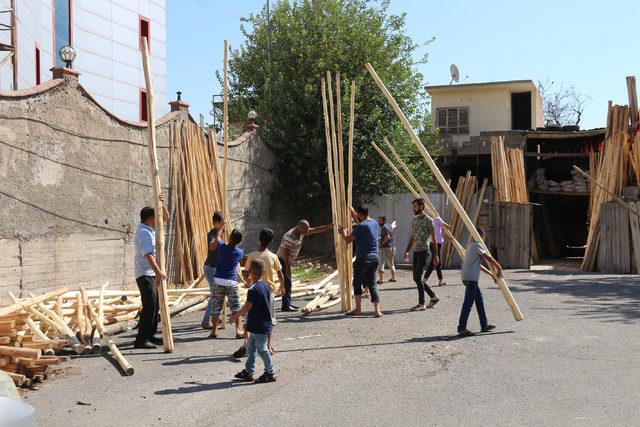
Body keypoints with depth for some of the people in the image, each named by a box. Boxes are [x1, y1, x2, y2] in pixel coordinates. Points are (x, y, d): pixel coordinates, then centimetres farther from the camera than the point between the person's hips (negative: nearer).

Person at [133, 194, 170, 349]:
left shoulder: (151, 229, 12)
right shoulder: (143, 233, -17)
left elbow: (166, 217, 19)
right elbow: (148, 254, -28)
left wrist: (161, 204, 1)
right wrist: (158, 271, -36)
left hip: (153, 274, 10)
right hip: (145, 274, -10)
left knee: (155, 306, 14)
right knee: (149, 306, -13)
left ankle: (150, 335, 23)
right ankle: (141, 339, -13)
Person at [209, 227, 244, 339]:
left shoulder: (222, 247, -7)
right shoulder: (240, 252, -4)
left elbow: (217, 236, 14)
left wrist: (223, 225, 31)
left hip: (219, 281, 0)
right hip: (232, 282, 0)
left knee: (216, 306, 8)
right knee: (235, 307, 7)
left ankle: (214, 331, 11)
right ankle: (238, 330, 5)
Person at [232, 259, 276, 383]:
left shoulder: (253, 289, -20)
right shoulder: (265, 286, 6)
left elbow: (247, 307, -19)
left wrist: (235, 316, -5)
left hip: (258, 326, -9)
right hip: (265, 323, 9)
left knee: (262, 349, 1)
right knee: (250, 348, 17)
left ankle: (270, 373, 8)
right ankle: (248, 372, 24)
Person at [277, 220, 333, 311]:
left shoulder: (301, 232, 3)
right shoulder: (291, 236, -25)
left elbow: (316, 230, 10)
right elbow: (286, 252, -26)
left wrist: (329, 226, 6)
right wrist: (287, 267, -25)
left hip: (287, 260, 10)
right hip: (283, 260, -10)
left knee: (288, 282, 14)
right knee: (287, 282, -10)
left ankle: (288, 303, 22)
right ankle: (286, 306, -8)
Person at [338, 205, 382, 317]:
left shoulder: (361, 226, -15)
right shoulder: (374, 223, 9)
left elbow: (348, 240, -10)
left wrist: (343, 232, 10)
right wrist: (353, 213, 42)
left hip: (362, 259, -7)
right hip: (374, 258, 7)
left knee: (357, 283, 9)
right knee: (372, 284, 6)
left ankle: (358, 309, 13)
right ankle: (377, 310, -3)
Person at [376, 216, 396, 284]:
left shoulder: (383, 227, -13)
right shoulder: (389, 226, 14)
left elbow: (388, 237, -23)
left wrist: (381, 244, -13)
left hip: (385, 248, -9)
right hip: (393, 247, 9)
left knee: (381, 263, -8)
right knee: (391, 263, 20)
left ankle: (381, 279, -14)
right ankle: (393, 278, 26)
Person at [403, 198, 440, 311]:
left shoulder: (428, 220, -8)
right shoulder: (415, 220, 14)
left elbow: (433, 239, -7)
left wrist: (435, 255, -9)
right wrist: (407, 251, 12)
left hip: (423, 252, -8)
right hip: (416, 252, 8)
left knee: (418, 277, -10)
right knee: (416, 278, 9)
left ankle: (421, 304, -2)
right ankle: (433, 296, 23)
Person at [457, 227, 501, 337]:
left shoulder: (471, 245, 23)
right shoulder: (478, 245, -5)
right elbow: (489, 258, -14)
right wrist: (499, 268, -4)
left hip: (466, 276, 10)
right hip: (471, 278, -10)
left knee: (479, 299, 17)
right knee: (468, 302, -10)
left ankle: (484, 325, 22)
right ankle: (461, 328, -12)